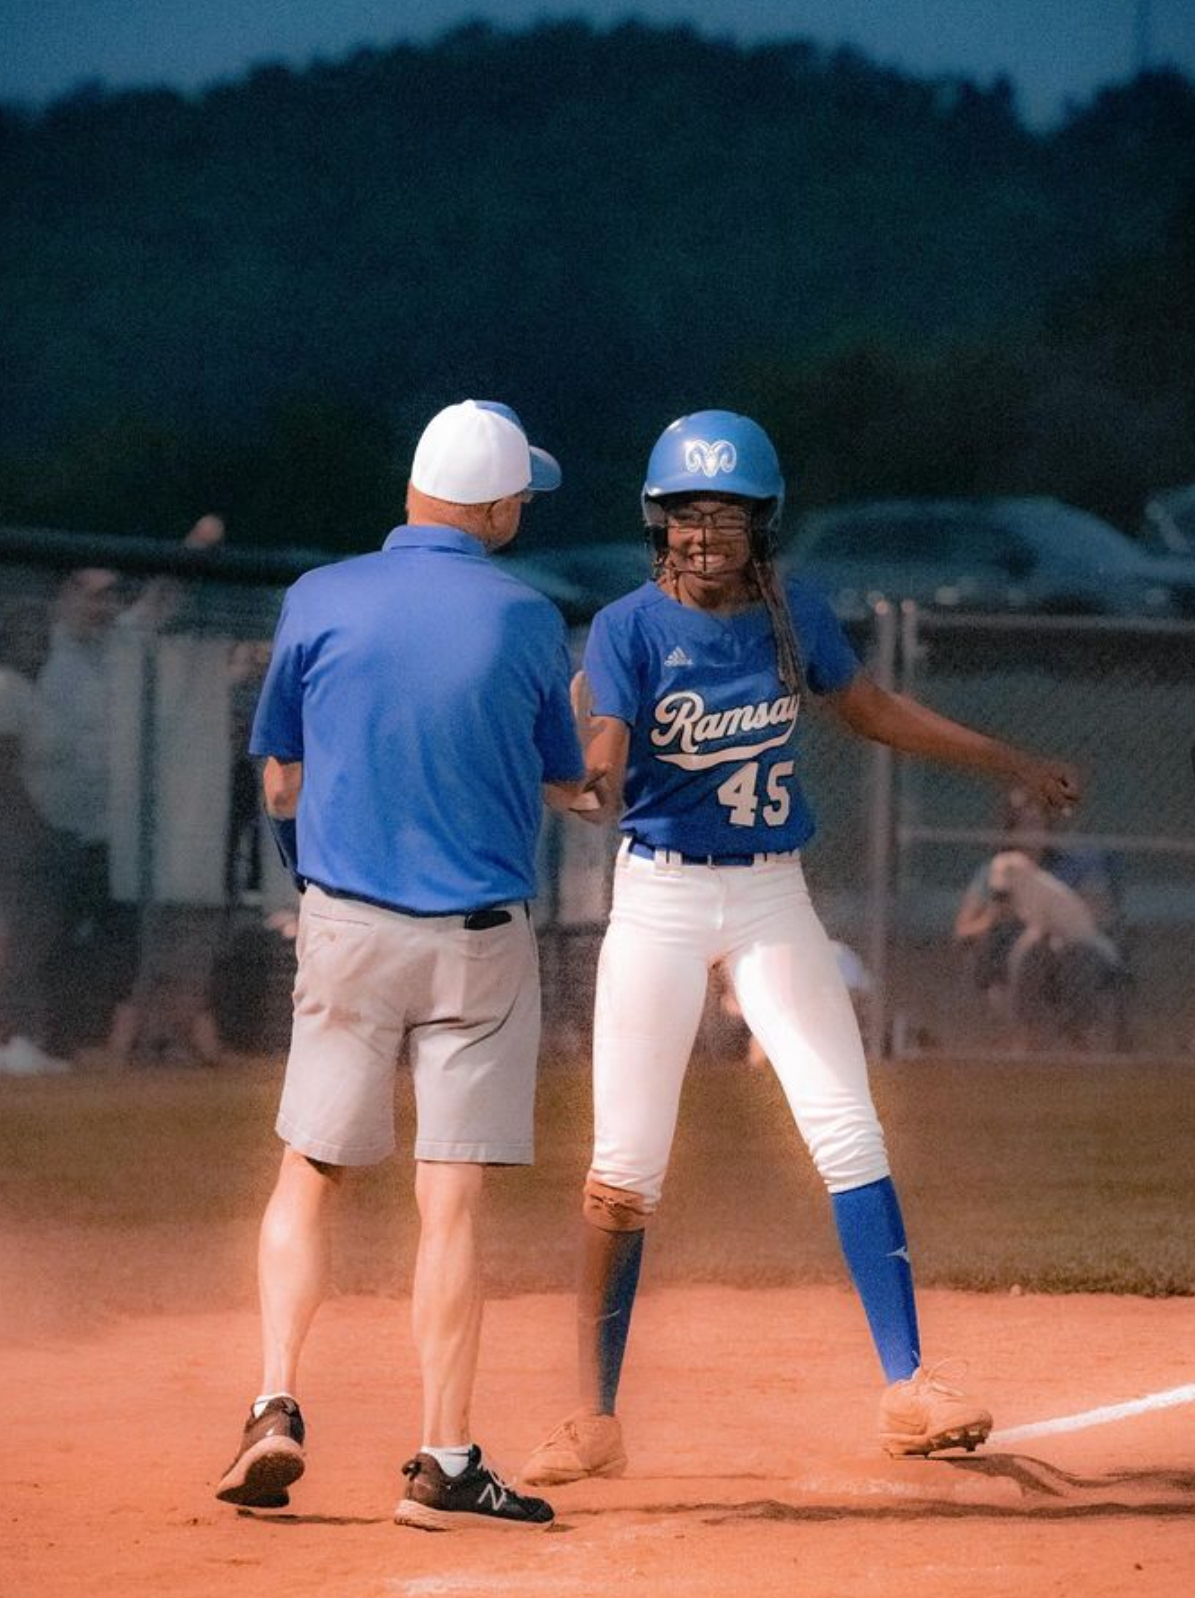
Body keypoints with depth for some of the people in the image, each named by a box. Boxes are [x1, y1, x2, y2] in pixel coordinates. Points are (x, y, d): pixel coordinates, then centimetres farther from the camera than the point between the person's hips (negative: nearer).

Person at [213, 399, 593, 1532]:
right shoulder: (526, 622, -5)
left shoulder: (320, 601, -2)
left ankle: (276, 1407, -4)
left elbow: (281, 776, 7)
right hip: (481, 940, -1)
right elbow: (563, 783, 8)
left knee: (309, 1174, 12)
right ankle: (444, 1464, -2)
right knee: (452, 1203, -1)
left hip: (343, 927, 1)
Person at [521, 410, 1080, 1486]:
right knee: (625, 1165, -2)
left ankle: (908, 1391, -4)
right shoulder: (631, 627, -10)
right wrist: (576, 756, -46)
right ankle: (595, 1421, 5)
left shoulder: (796, 617, 1)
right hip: (660, 898, -3)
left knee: (849, 1134, -6)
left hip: (774, 898, 3)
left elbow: (871, 710, 18)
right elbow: (597, 768, -22)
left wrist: (1007, 762, 23)